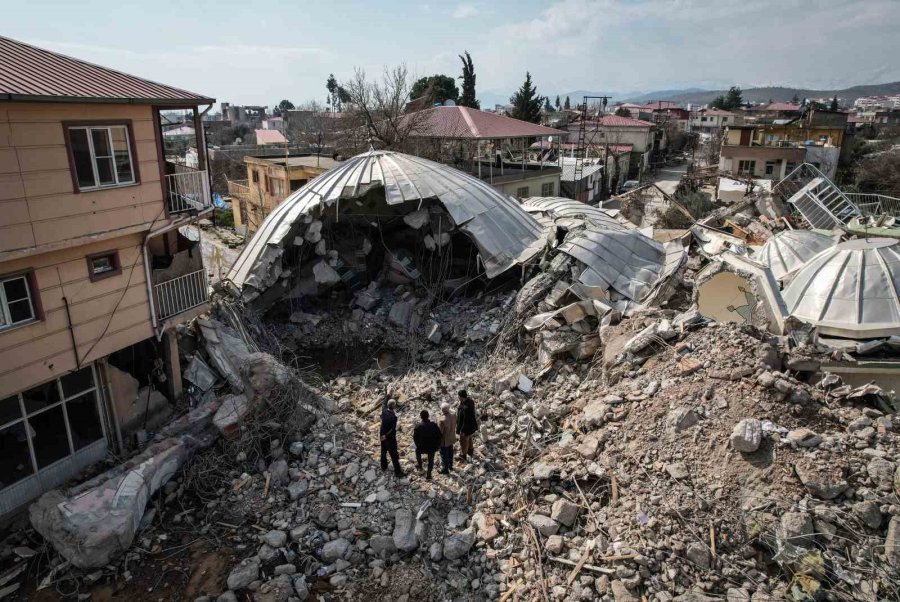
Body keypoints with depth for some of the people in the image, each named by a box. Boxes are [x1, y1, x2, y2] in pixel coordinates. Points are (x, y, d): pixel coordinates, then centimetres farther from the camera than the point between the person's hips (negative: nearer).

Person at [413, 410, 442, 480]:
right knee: (431, 460, 22)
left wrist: (418, 445, 7)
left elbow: (415, 438, -10)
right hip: (432, 447, 1)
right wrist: (437, 445, 8)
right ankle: (428, 474, 31)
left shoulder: (418, 426, -18)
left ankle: (419, 465, 44)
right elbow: (439, 436, -6)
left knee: (417, 451, 33)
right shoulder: (434, 425, -13)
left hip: (422, 448, -1)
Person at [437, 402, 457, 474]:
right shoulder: (453, 416, -15)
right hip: (451, 438, 6)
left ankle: (445, 470, 31)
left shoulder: (442, 420, -36)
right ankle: (450, 465, 47)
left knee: (444, 455, 14)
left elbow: (440, 432, -24)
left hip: (444, 440, -6)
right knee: (450, 452, 27)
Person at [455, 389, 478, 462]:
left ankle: (463, 456, 42)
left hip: (466, 427, -8)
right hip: (471, 425, 8)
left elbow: (466, 421, -31)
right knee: (469, 438, 32)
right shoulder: (469, 400, -14)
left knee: (464, 441, 18)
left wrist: (462, 430, -18)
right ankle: (469, 451, 57)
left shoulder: (466, 408, -41)